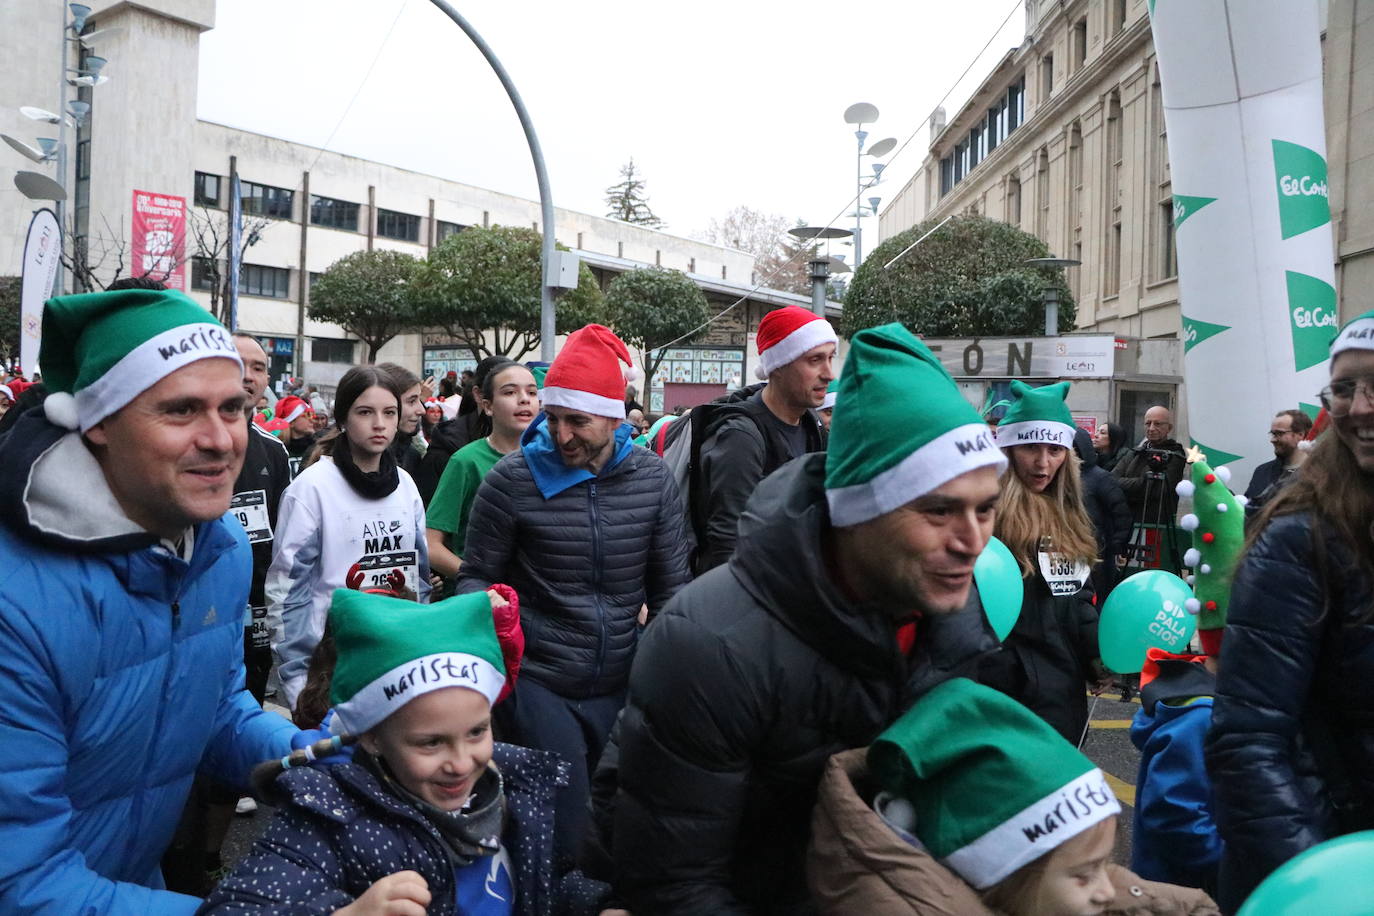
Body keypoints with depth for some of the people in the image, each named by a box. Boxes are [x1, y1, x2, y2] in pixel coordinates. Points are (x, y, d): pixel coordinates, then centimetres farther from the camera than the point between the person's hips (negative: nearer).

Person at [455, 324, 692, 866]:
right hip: (538, 685, -3)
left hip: (622, 687, 3)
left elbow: (670, 588, 6)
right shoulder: (513, 479, -9)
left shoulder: (651, 477, -1)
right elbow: (476, 577, 0)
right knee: (565, 844, -1)